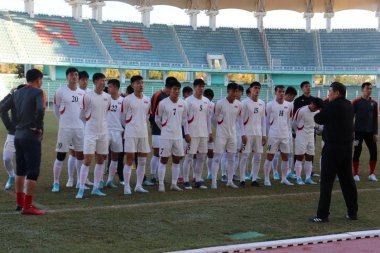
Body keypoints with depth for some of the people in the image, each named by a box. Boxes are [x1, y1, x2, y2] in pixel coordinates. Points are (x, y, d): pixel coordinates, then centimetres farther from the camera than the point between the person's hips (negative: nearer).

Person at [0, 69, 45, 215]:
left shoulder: (17, 93, 11)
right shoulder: (37, 92, -10)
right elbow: (40, 110, -28)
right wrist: (39, 127, -15)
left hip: (18, 136, 8)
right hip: (31, 137, -7)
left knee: (20, 171, 17)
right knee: (33, 172, -3)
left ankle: (19, 202, 24)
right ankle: (27, 206, -4)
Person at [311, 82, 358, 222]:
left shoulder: (333, 106, -15)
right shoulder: (349, 106, 10)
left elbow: (318, 119, -6)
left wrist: (319, 113, 13)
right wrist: (324, 109, 5)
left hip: (333, 147, -8)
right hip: (347, 146, 8)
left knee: (326, 181, -3)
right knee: (347, 179, 14)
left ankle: (322, 215, -2)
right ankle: (352, 212, 19)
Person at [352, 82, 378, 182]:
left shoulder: (374, 103, 7)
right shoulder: (356, 102, -3)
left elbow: (375, 119, 8)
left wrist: (375, 133, 2)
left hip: (370, 132, 3)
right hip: (358, 131, -3)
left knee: (374, 152, 0)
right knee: (357, 152, 0)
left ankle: (372, 174, 11)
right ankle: (356, 175, 7)